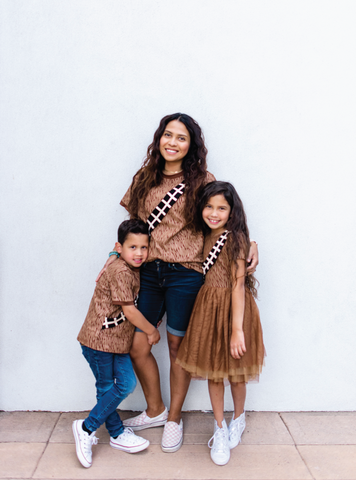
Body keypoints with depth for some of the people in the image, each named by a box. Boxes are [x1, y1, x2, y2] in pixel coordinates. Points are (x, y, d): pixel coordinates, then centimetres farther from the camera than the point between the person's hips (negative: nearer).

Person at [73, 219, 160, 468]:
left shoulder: (134, 271, 7)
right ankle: (87, 428, 23)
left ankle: (118, 434, 24)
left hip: (118, 340, 8)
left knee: (128, 384, 8)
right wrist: (152, 331, -8)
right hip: (99, 339, -8)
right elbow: (129, 310, -21)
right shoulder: (120, 272, -22)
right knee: (107, 388, 3)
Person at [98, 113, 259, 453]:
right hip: (148, 272, 4)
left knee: (177, 347, 9)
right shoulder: (144, 179, 9)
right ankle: (154, 410, 33)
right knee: (137, 346, 5)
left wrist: (251, 243, -11)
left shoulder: (202, 181, -2)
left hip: (185, 274, -3)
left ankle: (174, 418, 32)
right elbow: (132, 224, 15)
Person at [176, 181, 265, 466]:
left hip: (232, 308, -5)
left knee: (234, 371, 12)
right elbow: (205, 276, 9)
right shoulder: (205, 236, 6)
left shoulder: (235, 238, -15)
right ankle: (220, 428, 30)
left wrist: (237, 329, -22)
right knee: (213, 370, 12)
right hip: (208, 307, 6)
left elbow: (238, 284, -19)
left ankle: (238, 418, 39)